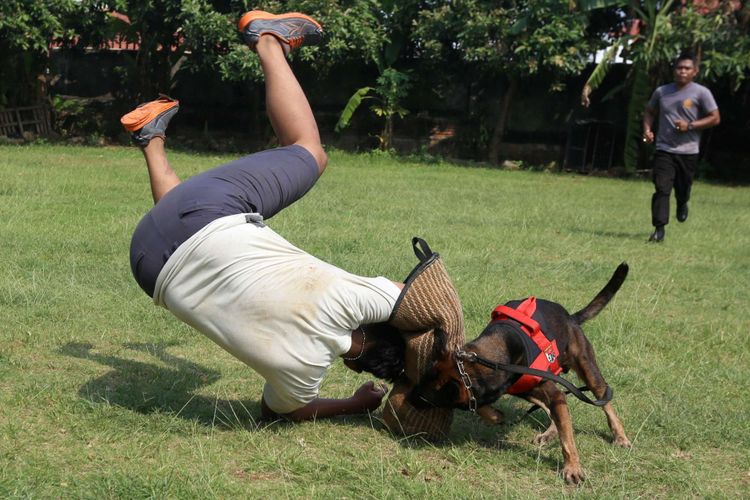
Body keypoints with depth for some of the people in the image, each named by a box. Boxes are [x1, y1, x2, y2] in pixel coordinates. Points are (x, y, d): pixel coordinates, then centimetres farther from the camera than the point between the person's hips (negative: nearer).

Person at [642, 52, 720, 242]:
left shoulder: (701, 92, -3)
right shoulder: (661, 92, 7)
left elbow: (715, 118, -3)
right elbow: (649, 112, 22)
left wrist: (690, 125, -15)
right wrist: (647, 129, 2)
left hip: (688, 151, -1)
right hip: (664, 150, 1)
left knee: (683, 188, 11)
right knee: (661, 189, -11)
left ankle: (682, 205, 47)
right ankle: (659, 229, -11)